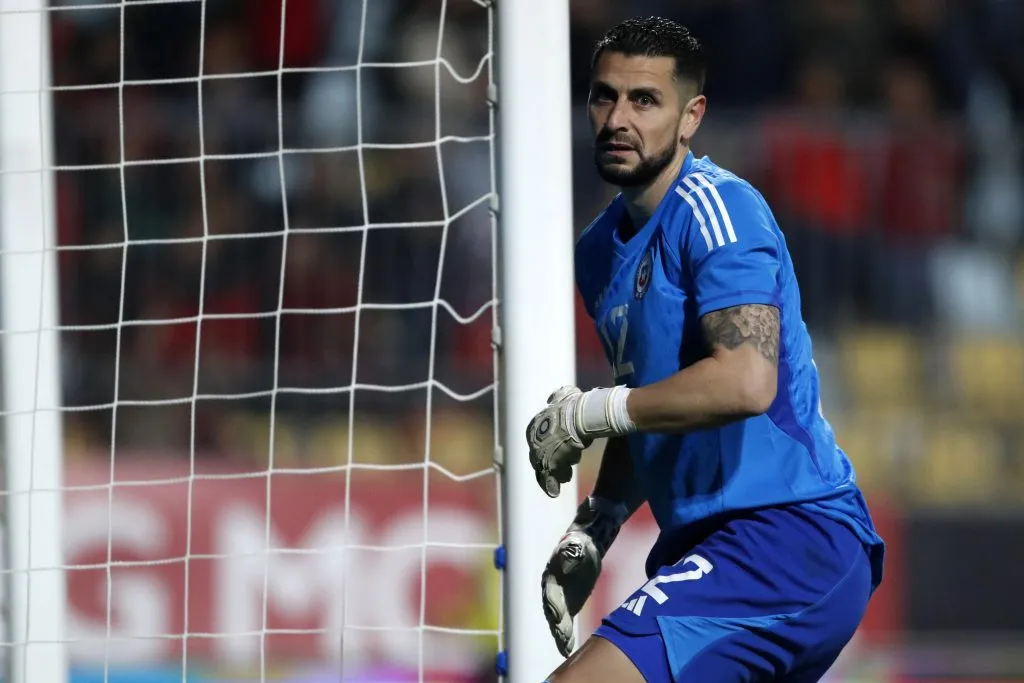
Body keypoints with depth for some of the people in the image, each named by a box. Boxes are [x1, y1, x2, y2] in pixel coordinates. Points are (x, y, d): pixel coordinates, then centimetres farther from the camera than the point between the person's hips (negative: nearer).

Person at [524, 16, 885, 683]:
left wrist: (586, 414, -17)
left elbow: (746, 383, -26)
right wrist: (592, 529, 14)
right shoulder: (603, 249, 16)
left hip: (788, 533, -10)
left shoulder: (715, 208, -13)